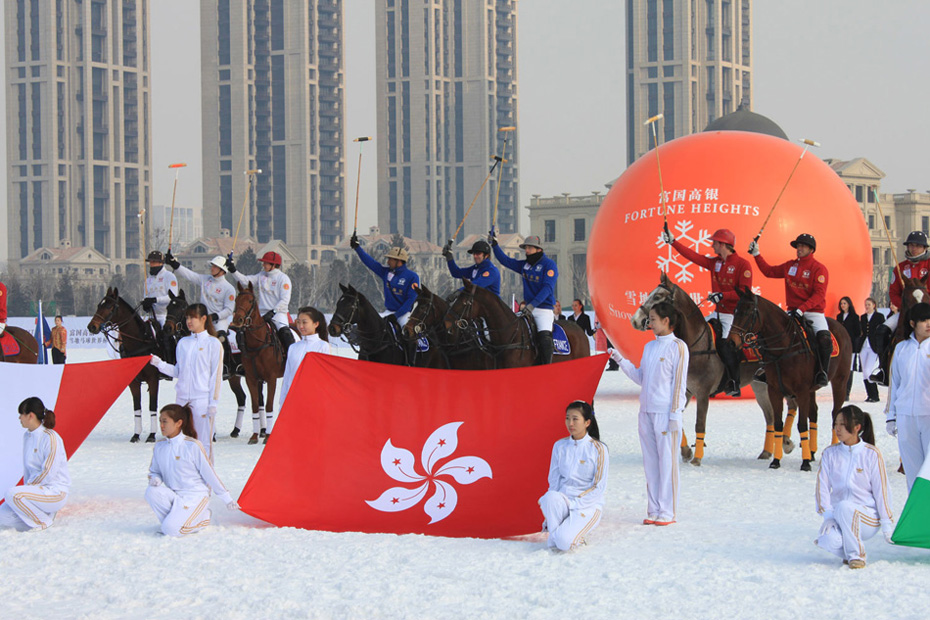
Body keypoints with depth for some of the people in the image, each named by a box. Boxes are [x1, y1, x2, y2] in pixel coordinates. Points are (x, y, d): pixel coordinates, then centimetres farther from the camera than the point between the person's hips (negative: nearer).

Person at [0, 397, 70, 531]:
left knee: (12, 494, -30)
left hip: (55, 490, -8)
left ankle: (43, 521, -9)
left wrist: (28, 486, -12)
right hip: (36, 487, 8)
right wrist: (27, 487, 5)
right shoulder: (27, 436, 10)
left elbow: (48, 473, -19)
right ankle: (45, 512, 6)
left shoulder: (50, 438, -17)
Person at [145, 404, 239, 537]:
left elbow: (209, 473, -6)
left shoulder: (192, 446, -11)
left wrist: (226, 498, -1)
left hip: (194, 496, -5)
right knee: (151, 492, -27)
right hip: (173, 495, 5)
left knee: (171, 529, -25)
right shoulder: (159, 446, 5)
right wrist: (154, 479, -10)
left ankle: (202, 517, 5)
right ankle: (175, 519, -4)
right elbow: (154, 471, 16)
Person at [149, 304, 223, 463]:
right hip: (183, 399, 5)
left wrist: (213, 403, -9)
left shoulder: (213, 344, -1)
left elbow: (216, 375, -4)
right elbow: (178, 371, 13)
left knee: (204, 442, -3)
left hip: (202, 400, -5)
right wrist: (159, 364, -2)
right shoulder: (183, 343, 13)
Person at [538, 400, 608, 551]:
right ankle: (553, 536, -14)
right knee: (551, 497, -36)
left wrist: (574, 504, -17)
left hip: (588, 504, -3)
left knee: (564, 542, -30)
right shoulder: (560, 446, 8)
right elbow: (554, 480, 9)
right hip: (562, 500, 3)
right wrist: (552, 502, -9)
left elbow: (598, 487, -7)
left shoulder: (599, 450, -5)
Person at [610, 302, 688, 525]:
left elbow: (679, 383, -9)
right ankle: (654, 510, 15)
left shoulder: (678, 347, -6)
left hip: (666, 412, -7)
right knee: (650, 461, 9)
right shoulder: (649, 347, 15)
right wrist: (620, 360, 10)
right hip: (646, 411, 7)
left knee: (667, 461, -3)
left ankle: (668, 512, 1)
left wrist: (675, 415, -13)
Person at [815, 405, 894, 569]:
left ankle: (856, 554, -16)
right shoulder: (829, 454, 6)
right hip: (839, 518, 2)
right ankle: (847, 553, 5)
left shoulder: (872, 454, -2)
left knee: (844, 507, -37)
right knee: (829, 541, -32)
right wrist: (828, 515, -12)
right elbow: (823, 486, 2)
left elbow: (881, 490, -1)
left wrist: (887, 523, -3)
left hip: (867, 516, -2)